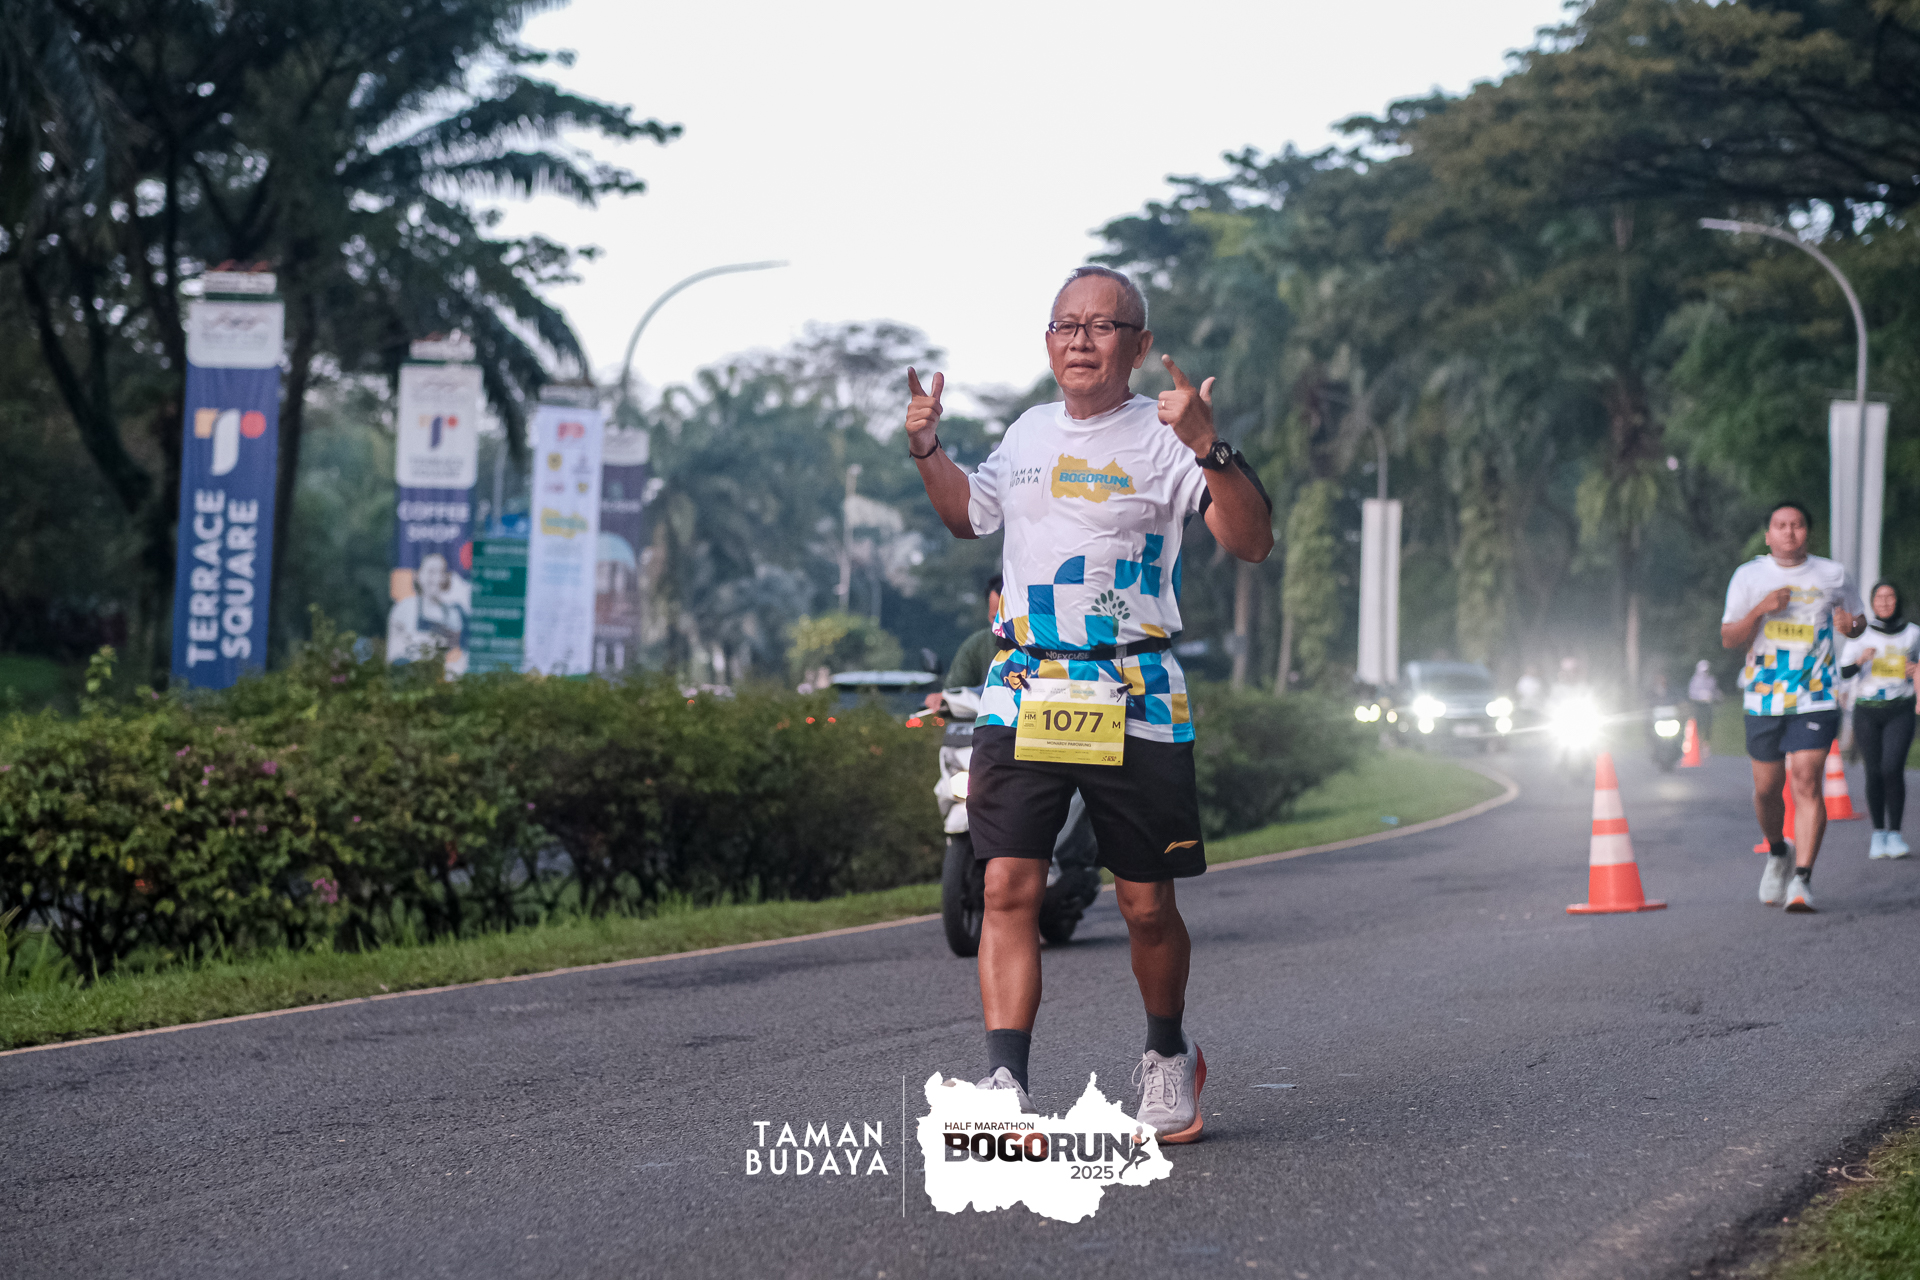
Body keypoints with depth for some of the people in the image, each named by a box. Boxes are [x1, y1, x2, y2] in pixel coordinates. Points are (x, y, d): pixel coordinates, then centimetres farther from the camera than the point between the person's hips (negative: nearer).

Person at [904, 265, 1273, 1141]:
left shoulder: (1164, 438, -3)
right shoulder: (1028, 434, 14)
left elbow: (1252, 543, -13)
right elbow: (969, 515, 32)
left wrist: (1208, 449, -26)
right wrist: (927, 451, 14)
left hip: (1134, 701, -3)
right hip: (1022, 695, 4)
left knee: (1147, 905, 5)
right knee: (1008, 887, -10)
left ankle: (1168, 1054, 30)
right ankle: (1006, 1084, -12)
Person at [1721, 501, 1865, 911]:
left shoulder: (1833, 576, 4)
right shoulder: (1749, 576, 4)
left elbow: (1858, 619, 19)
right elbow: (1728, 638, 2)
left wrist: (1851, 625, -5)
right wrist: (1761, 609, -15)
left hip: (1815, 698, -2)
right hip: (1764, 699, 2)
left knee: (1806, 784, -15)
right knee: (1766, 789, 8)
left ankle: (1802, 878, -16)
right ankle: (1777, 854, 36)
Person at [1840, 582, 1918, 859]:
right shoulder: (1861, 633, 4)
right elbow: (1844, 672, -5)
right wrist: (1860, 660, -24)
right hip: (1867, 711, 0)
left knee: (1892, 769, -16)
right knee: (1874, 773, -2)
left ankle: (1895, 833, -7)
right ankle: (1878, 834, 11)